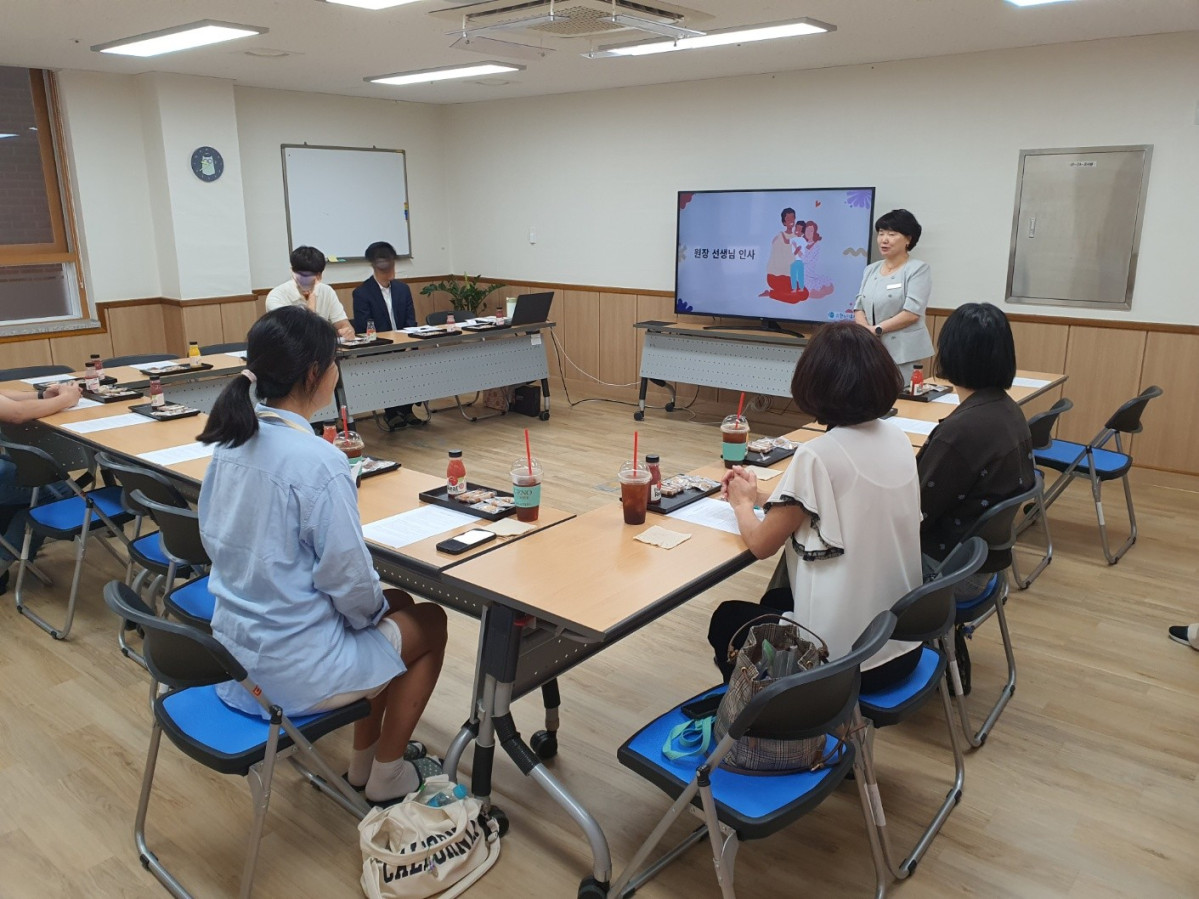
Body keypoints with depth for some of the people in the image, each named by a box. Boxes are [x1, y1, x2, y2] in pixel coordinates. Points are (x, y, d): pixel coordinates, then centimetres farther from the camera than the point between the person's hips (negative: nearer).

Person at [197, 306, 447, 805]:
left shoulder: (232, 439, -2)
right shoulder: (317, 460, -26)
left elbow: (214, 537, 10)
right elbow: (349, 580, -22)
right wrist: (375, 609, 2)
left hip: (232, 651, 8)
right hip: (292, 670, -8)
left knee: (397, 601, 27)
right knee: (430, 623, 17)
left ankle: (363, 759, 37)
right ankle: (387, 775, 27)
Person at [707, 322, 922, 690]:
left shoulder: (817, 456, -21)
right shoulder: (899, 441, -1)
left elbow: (760, 544, -9)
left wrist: (743, 502, 10)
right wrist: (763, 496, 15)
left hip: (843, 658, -6)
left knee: (727, 619, 21)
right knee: (777, 600, 30)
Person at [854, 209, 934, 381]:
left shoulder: (918, 269, -2)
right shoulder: (871, 270, 15)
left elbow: (912, 313, -12)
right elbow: (859, 307, 11)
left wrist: (876, 329, -12)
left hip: (901, 351, -5)